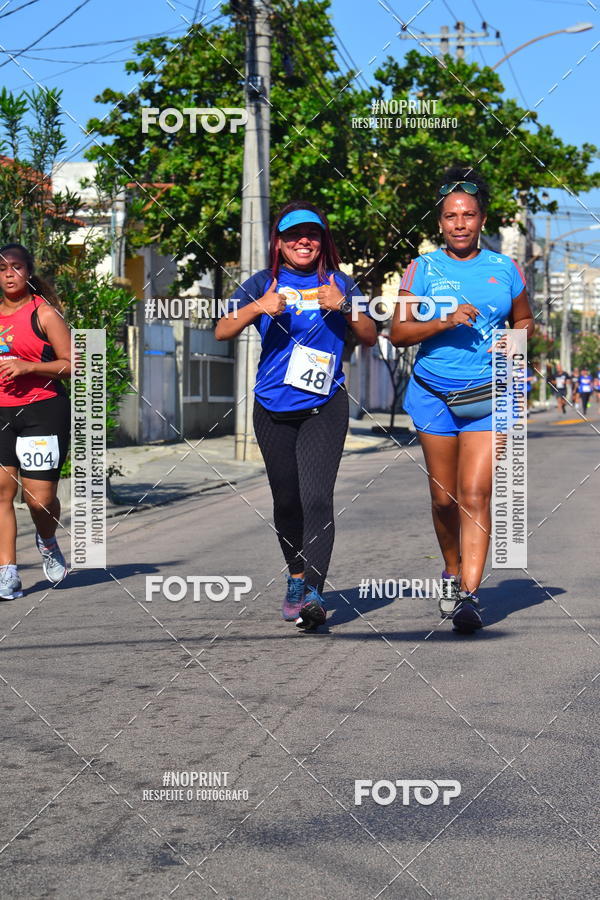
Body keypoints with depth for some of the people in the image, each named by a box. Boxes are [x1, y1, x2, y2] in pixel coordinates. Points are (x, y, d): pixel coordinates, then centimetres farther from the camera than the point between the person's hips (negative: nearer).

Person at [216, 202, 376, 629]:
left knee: (317, 498, -16)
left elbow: (371, 337, 5)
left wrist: (344, 307, -12)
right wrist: (257, 308, -18)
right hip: (273, 408, 2)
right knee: (286, 500, 11)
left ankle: (313, 593, -21)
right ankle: (296, 577, 30)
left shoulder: (339, 283, 7)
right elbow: (222, 331, -1)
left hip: (325, 406, -2)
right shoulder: (262, 284, 6)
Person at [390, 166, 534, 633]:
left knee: (475, 494, -12)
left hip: (488, 395, -1)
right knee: (444, 497, 8)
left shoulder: (505, 269, 6)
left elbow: (525, 319, 20)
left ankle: (469, 594, -14)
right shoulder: (423, 269, 3)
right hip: (433, 395, 1)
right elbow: (399, 332, 0)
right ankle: (453, 571, 32)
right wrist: (444, 322, -15)